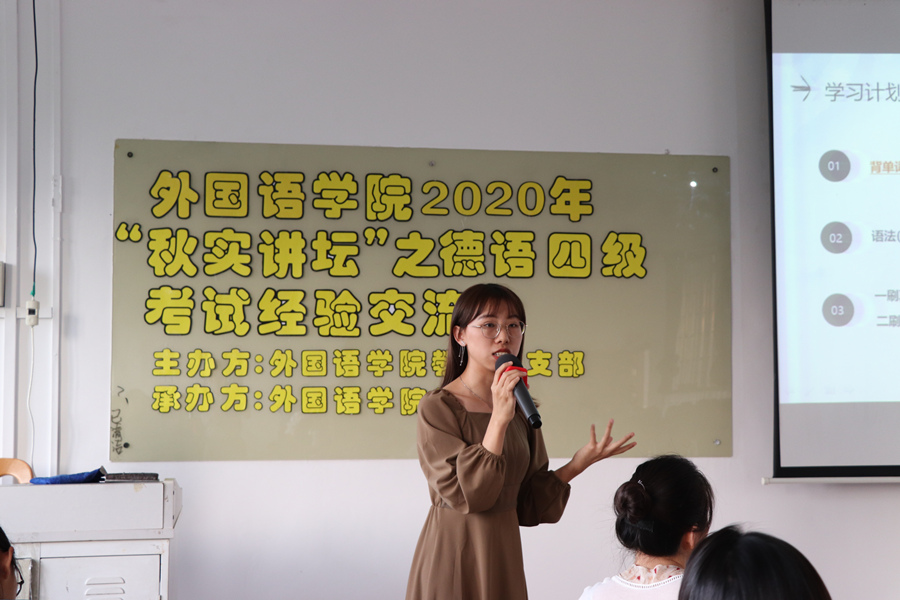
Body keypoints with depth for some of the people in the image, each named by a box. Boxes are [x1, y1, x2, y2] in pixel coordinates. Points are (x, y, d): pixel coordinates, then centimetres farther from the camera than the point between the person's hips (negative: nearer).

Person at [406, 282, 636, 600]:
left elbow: (527, 501, 7)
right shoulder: (437, 407, -12)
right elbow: (466, 494, -20)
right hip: (454, 554, -5)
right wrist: (499, 419, -24)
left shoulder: (520, 408, 7)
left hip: (505, 551, 6)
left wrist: (579, 462, -3)